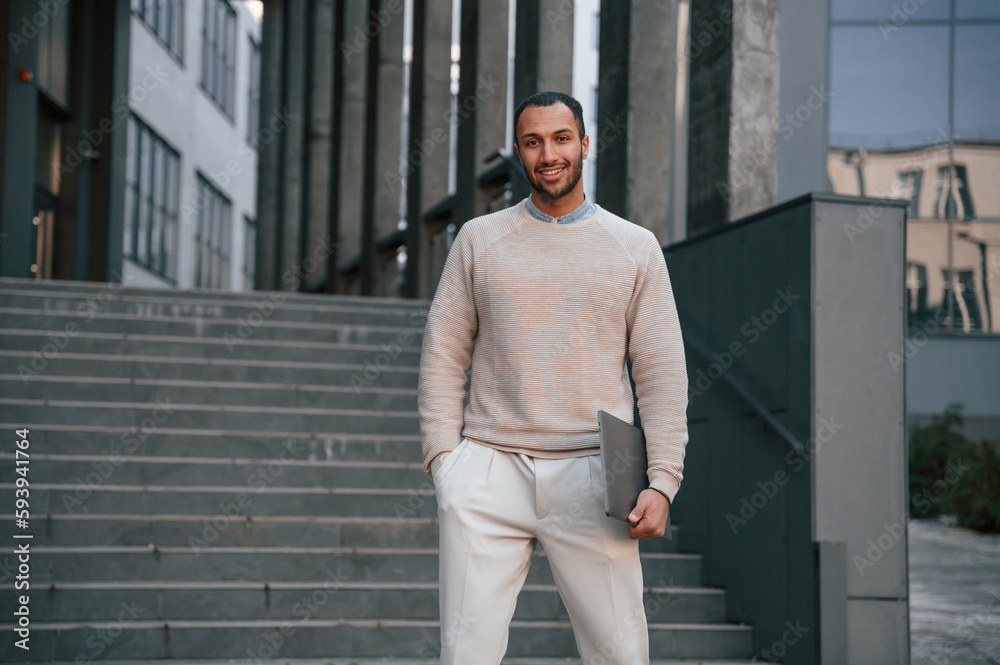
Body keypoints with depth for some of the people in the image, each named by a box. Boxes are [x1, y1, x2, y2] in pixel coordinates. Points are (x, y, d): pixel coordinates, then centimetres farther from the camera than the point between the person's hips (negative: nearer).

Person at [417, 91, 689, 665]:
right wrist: (444, 461, -2)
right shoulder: (479, 239, 11)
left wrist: (663, 482, -3)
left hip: (590, 474, 0)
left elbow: (663, 374, 7)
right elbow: (443, 356, 9)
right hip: (489, 471, 1)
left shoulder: (636, 247, 9)